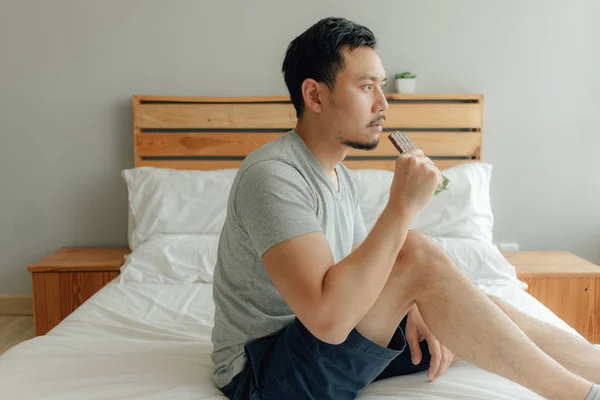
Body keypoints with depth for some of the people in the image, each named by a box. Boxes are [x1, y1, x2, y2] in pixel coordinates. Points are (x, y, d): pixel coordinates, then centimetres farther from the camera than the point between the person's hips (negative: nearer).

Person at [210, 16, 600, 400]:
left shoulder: (338, 174, 8)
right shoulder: (271, 175, -23)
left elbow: (362, 269, 14)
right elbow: (328, 317, -35)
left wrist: (410, 308, -7)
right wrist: (403, 205, -29)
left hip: (328, 343, 9)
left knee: (480, 318, -4)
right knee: (417, 252, -26)